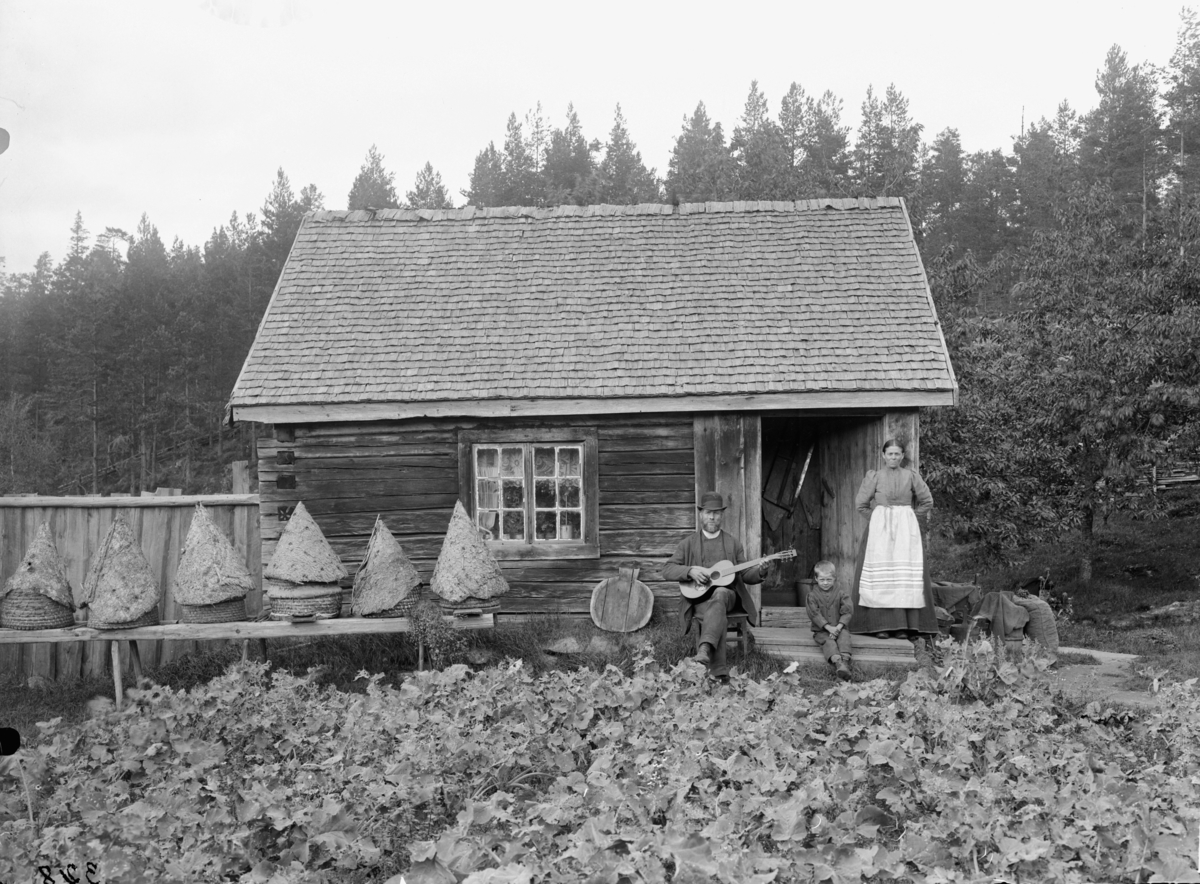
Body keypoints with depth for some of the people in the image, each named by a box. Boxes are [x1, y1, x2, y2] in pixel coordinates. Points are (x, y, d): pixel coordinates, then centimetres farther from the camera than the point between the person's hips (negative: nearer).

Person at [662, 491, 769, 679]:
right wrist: (690, 571, -15)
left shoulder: (733, 543, 16)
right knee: (719, 618, -35)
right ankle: (719, 672, -46)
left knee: (719, 593, -38)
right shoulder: (688, 543, 11)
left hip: (727, 595, 0)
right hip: (699, 598, 0)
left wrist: (760, 571, -6)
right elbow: (667, 570, 4)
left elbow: (745, 575, 17)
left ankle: (705, 649, -56)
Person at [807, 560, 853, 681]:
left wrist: (839, 626, -17)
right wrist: (828, 627, -17)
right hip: (821, 630, -1)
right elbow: (814, 614, -6)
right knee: (828, 642, -31)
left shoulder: (841, 594, 7)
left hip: (839, 628, 1)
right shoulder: (812, 595, 3)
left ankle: (845, 661, -51)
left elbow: (847, 612, -1)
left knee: (844, 636, -32)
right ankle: (837, 662, -58)